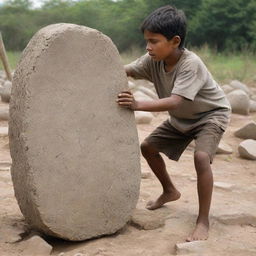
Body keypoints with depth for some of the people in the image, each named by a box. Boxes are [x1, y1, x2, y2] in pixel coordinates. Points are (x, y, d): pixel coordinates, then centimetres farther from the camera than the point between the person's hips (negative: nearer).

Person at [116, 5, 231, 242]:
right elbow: (126, 71, -16)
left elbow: (175, 101, -44)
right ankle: (170, 191, 30)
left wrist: (138, 105, -52)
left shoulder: (190, 63, -36)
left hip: (211, 114, -7)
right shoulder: (154, 60, -16)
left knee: (201, 157, -30)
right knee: (148, 146, 7)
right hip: (181, 118, 8)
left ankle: (203, 221, -18)